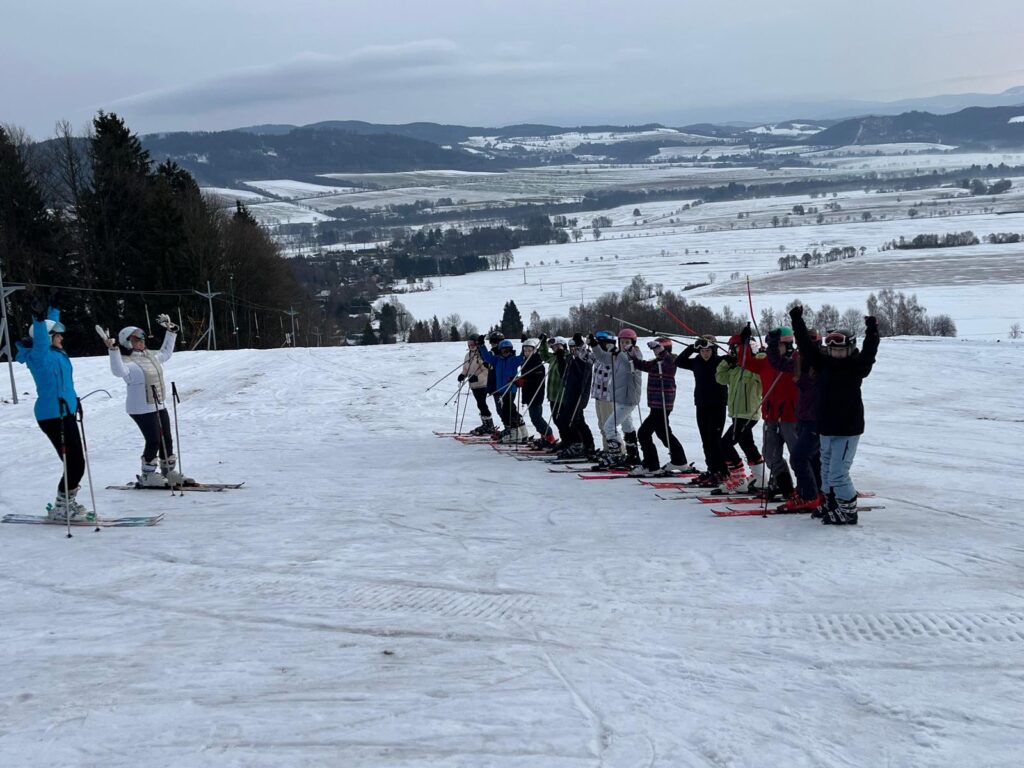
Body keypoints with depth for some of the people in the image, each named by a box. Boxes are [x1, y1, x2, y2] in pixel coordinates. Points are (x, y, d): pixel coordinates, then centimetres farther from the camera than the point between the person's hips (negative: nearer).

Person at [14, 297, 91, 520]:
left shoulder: (54, 353, 12)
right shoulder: (40, 355, -12)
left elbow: (51, 324, 28)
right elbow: (39, 340, -33)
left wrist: (54, 308, 40)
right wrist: (39, 319, -48)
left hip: (65, 413, 10)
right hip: (54, 415, -10)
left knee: (77, 462, 12)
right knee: (74, 463, -8)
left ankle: (66, 504, 23)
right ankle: (60, 509, 2)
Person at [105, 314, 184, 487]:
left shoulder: (150, 356, 12)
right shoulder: (126, 361, -13)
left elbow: (166, 353, 30)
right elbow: (119, 371, -35)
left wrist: (171, 332, 29)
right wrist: (113, 350, -44)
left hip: (160, 406, 8)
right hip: (142, 409, -8)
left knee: (167, 440, 10)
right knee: (154, 440, -10)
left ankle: (168, 472, 24)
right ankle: (147, 476, 3)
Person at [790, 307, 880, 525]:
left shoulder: (856, 366, -7)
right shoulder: (824, 363, 7)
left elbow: (868, 354, -24)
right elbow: (806, 345, 8)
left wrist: (872, 333, -37)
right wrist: (797, 321, 5)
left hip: (848, 429, -7)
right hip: (826, 427, 7)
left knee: (838, 474, -10)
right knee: (827, 471, 16)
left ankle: (849, 511, 4)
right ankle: (832, 506, 31)